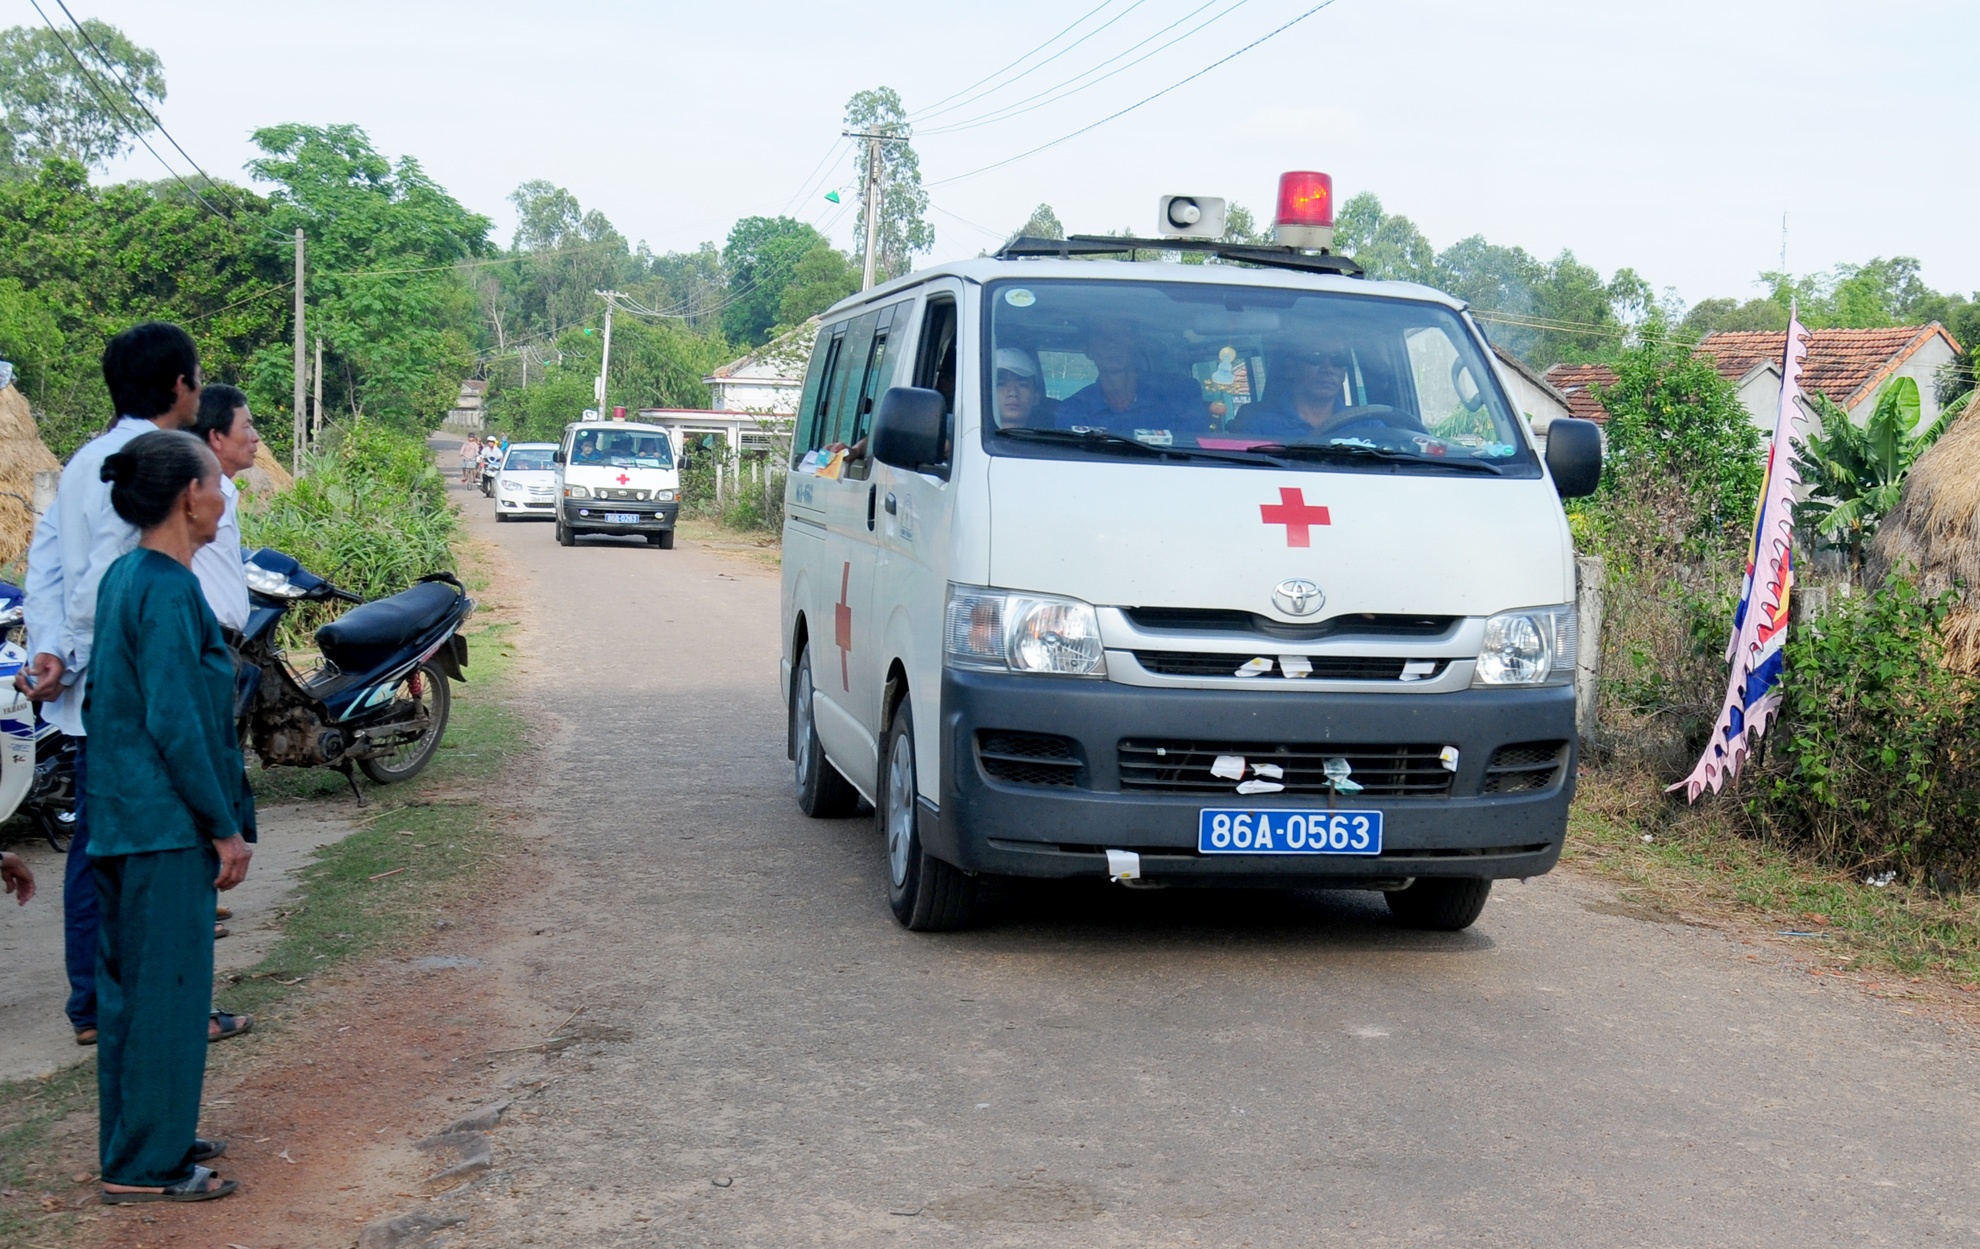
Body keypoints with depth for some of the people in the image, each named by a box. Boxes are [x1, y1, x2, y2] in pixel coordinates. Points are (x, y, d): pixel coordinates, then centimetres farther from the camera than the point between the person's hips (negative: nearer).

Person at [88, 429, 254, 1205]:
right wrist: (226, 828, -15)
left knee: (130, 985, 16)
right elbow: (177, 723, -22)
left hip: (124, 820, 10)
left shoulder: (124, 577, 10)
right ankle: (145, 1166, 8)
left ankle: (142, 1138, 28)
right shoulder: (168, 590, -19)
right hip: (167, 828, -10)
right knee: (167, 989, -1)